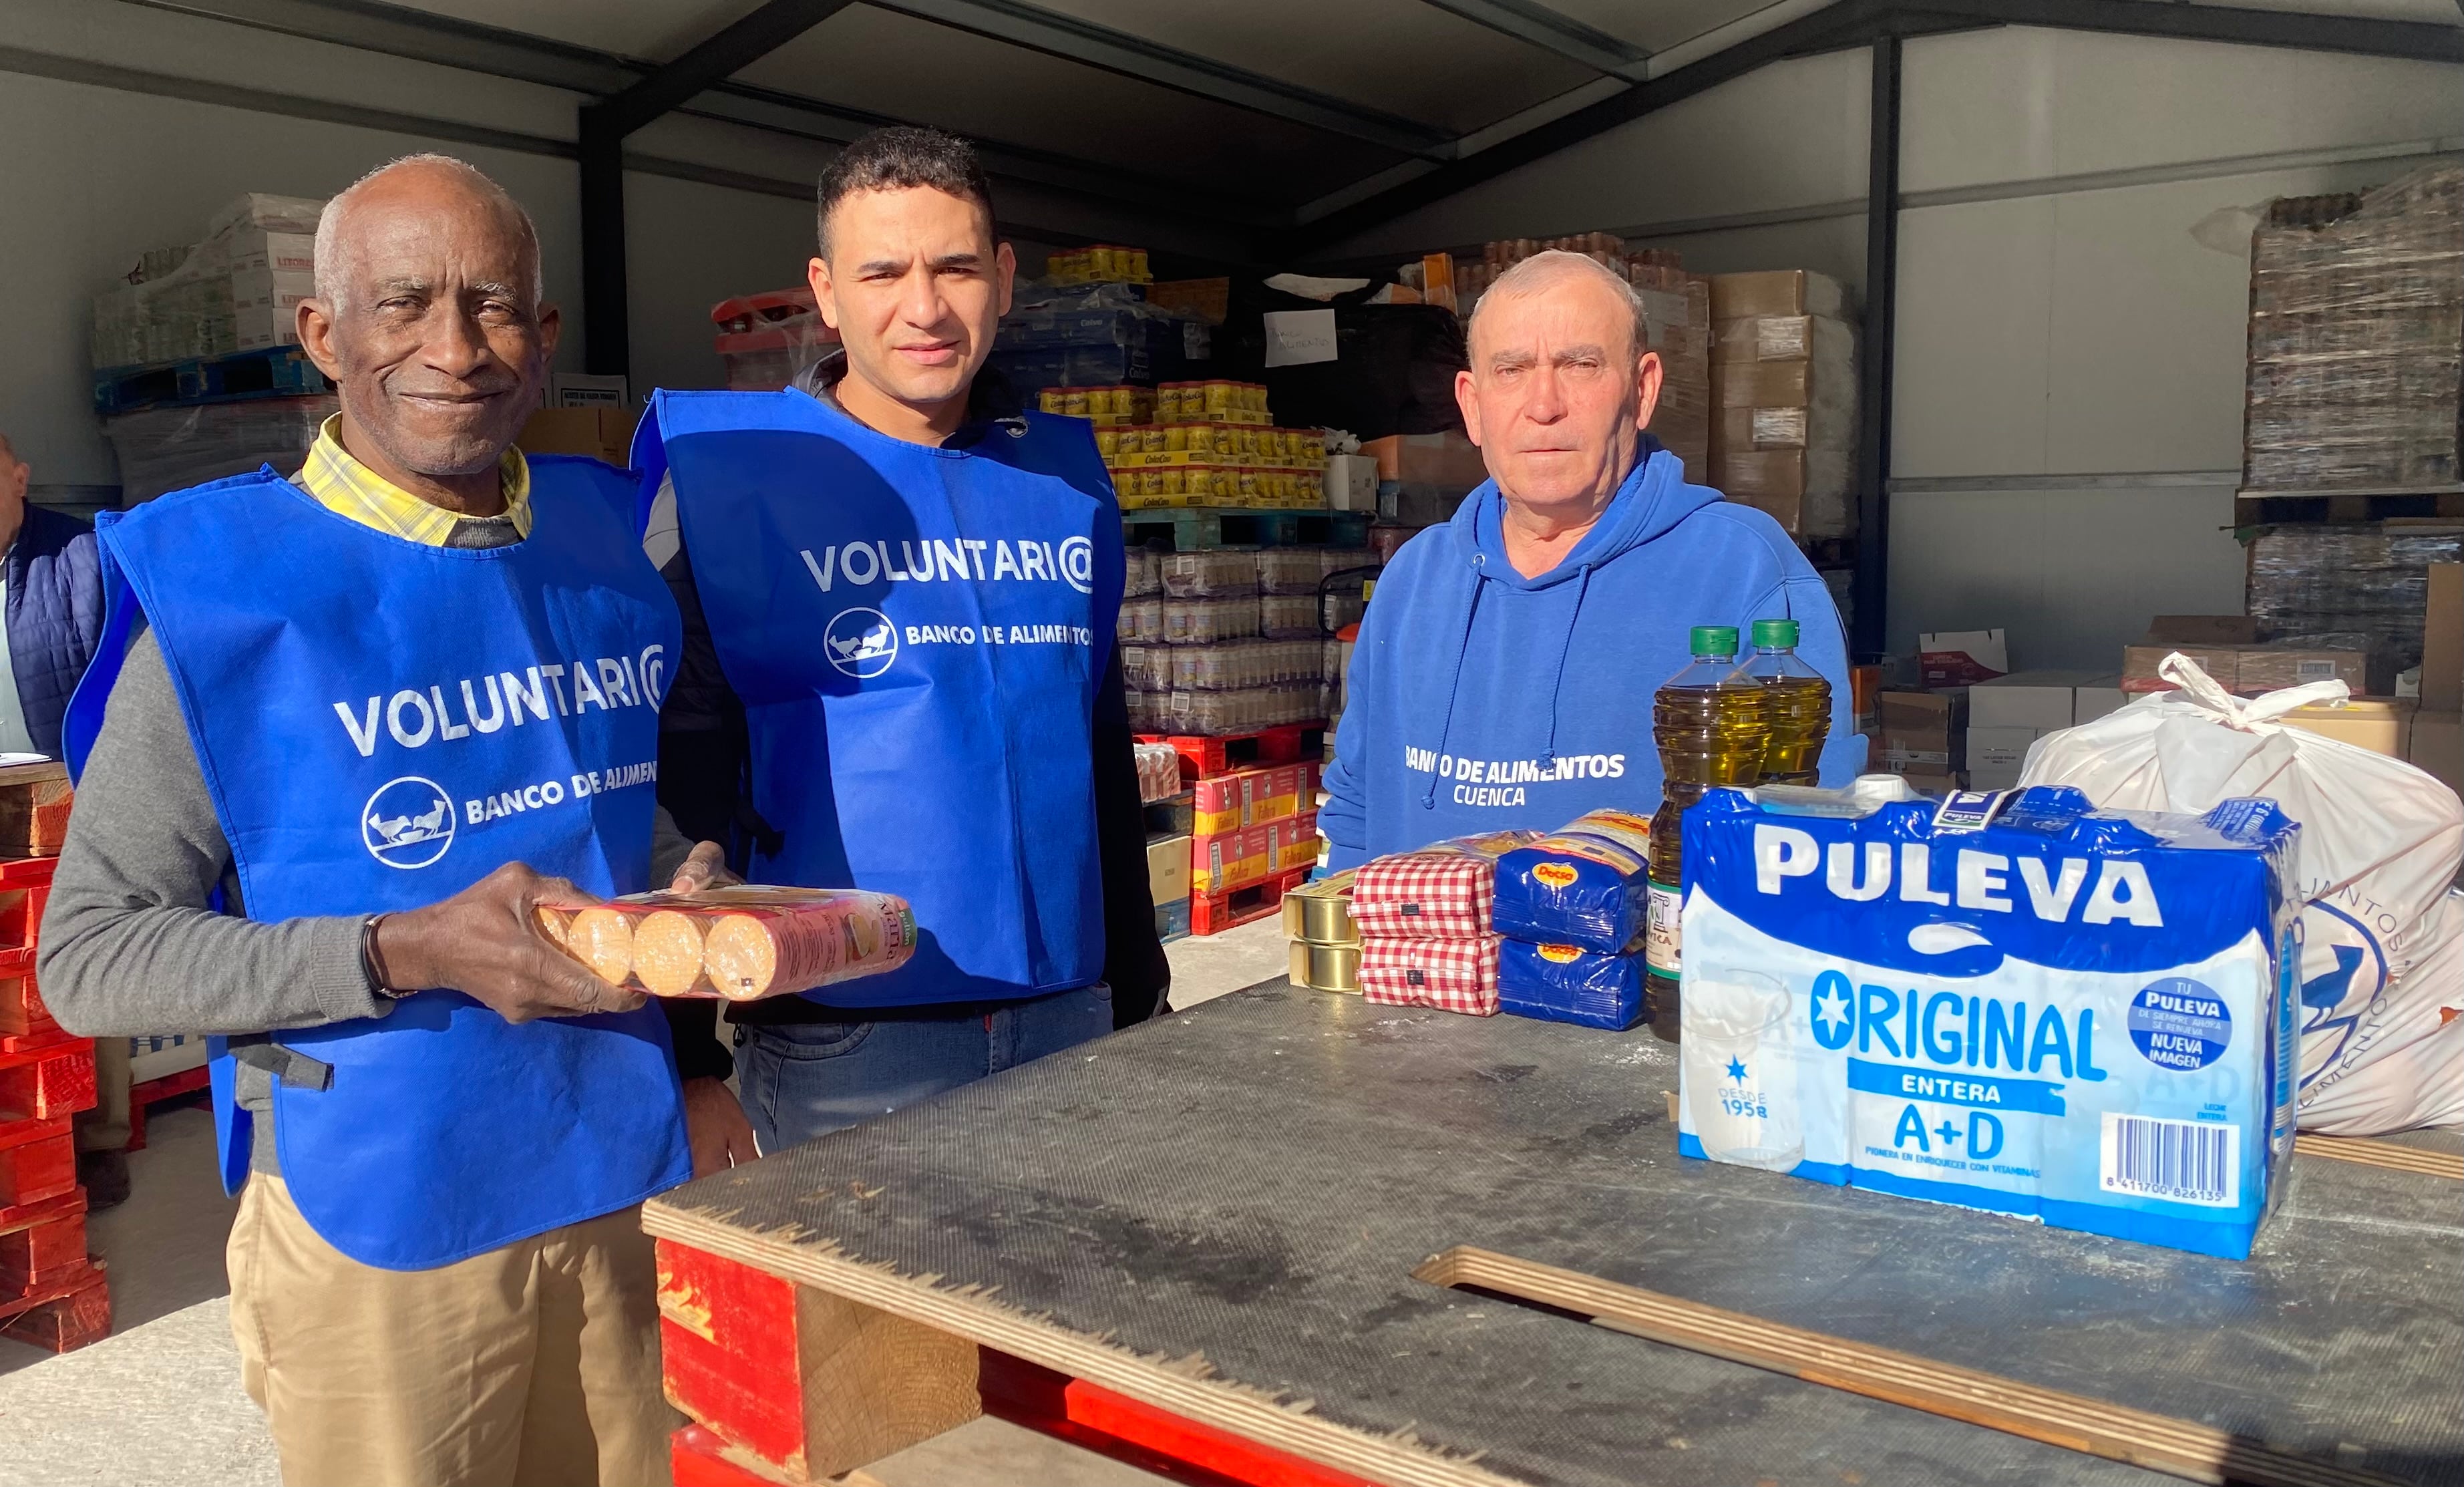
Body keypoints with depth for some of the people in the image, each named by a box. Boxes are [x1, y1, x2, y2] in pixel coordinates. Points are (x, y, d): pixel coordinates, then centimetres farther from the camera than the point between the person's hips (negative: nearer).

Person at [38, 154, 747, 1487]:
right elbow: (85, 958, -11)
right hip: (372, 1228, -4)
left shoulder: (602, 541, 2)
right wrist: (406, 954, -24)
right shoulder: (224, 587, -12)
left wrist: (681, 887, -4)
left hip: (610, 1190, 5)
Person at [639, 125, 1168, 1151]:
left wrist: (1136, 974, 14)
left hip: (1068, 1014, 5)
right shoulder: (727, 478, -6)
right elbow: (680, 768, -6)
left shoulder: (1065, 476, 8)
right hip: (844, 1038, -4)